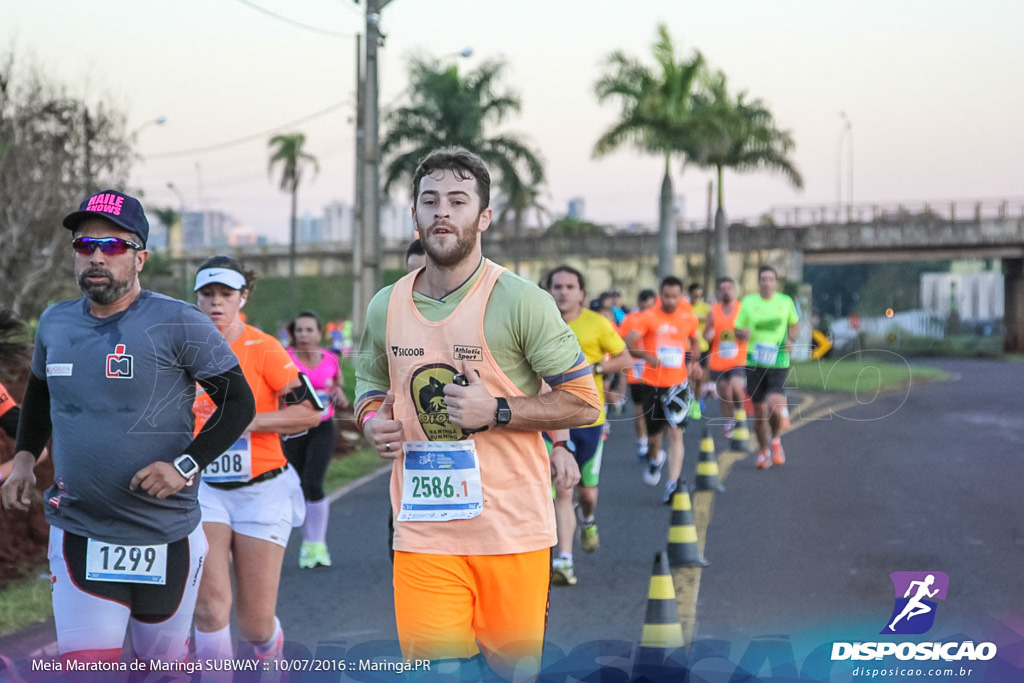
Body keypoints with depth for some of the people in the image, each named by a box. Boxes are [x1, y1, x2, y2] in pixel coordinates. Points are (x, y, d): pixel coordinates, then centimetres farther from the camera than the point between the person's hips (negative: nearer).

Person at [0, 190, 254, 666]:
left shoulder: (178, 323, -8)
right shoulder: (54, 323, 6)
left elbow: (239, 402, -6)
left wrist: (186, 466, -17)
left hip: (166, 536, -2)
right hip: (78, 533, 2)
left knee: (164, 662, 12)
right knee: (84, 667, -9)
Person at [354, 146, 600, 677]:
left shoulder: (519, 300, -6)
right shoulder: (385, 307, 7)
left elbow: (584, 400, -4)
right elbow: (370, 386, 24)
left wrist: (495, 411, -15)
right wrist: (373, 423, 1)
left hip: (513, 529, -2)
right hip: (424, 532, 3)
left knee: (514, 666, 5)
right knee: (430, 665, -7)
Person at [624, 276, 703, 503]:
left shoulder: (689, 318, 3)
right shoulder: (649, 317, -6)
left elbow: (694, 341, 23)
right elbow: (628, 343, -17)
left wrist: (695, 362, 5)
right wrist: (646, 355, -35)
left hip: (678, 384, 0)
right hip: (653, 382, 0)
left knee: (676, 433, -11)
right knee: (653, 434, 12)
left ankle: (673, 484, -10)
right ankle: (655, 459, 46)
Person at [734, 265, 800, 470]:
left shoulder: (786, 302, 4)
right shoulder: (748, 303, 2)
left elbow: (793, 324, 21)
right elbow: (738, 330, 7)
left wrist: (790, 341, 2)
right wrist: (743, 334, -17)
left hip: (779, 363, -1)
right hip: (755, 363, 1)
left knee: (775, 405, -19)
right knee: (759, 411, 3)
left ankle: (775, 439, 11)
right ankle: (763, 450, 24)